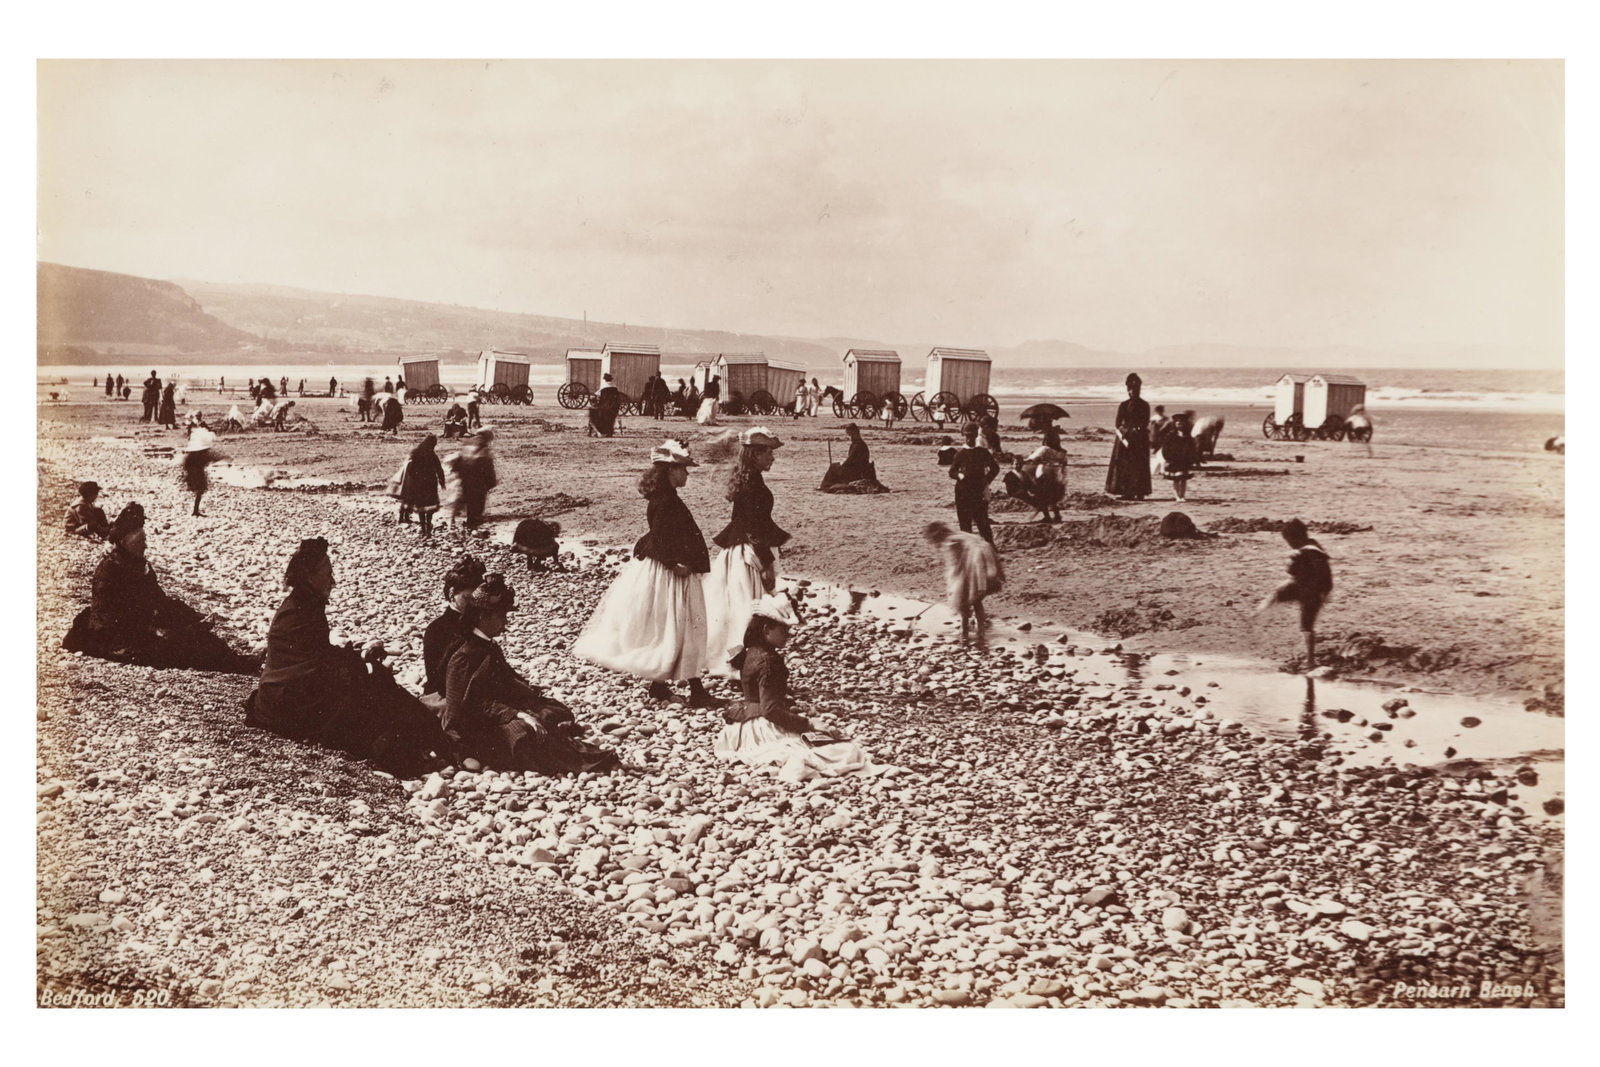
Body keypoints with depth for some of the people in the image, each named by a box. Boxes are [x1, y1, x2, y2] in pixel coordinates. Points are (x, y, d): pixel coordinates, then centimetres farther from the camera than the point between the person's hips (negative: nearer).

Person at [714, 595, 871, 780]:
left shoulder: (752, 654, 10)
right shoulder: (767, 661, -20)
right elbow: (770, 709, -24)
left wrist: (789, 710, 12)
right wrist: (805, 723, -17)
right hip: (765, 728, -10)